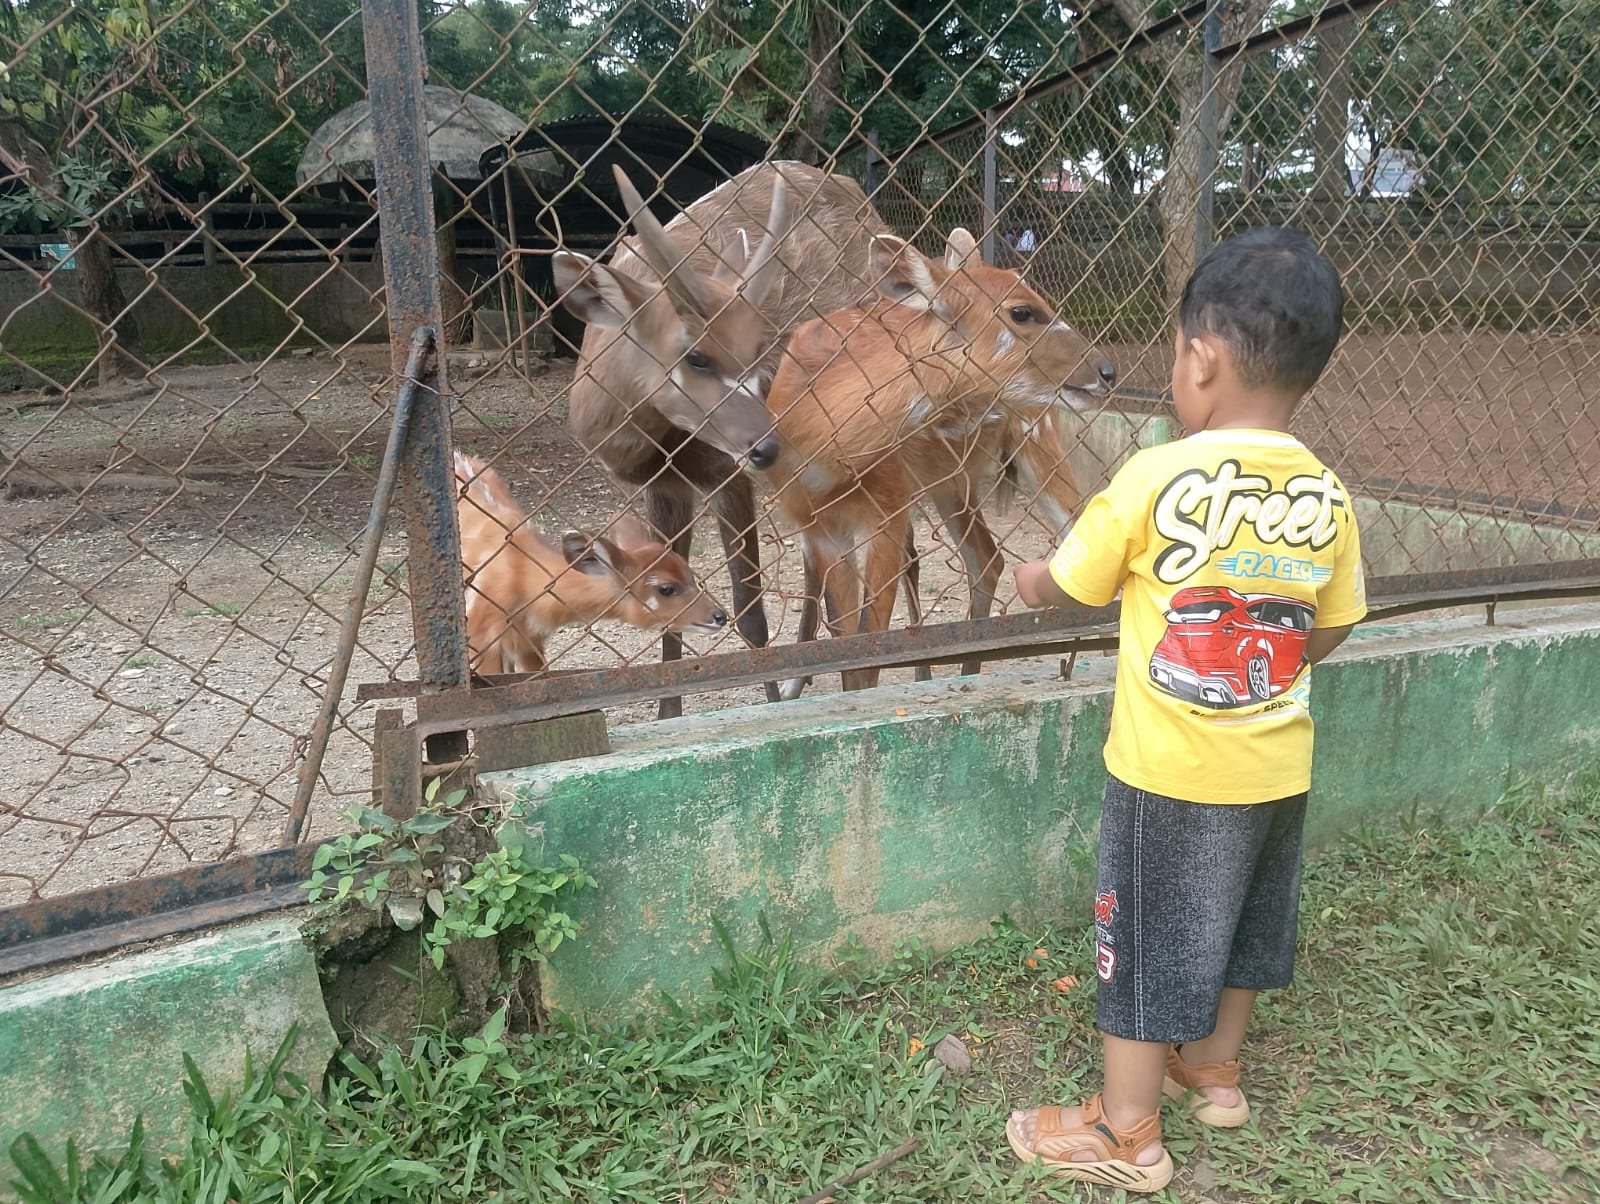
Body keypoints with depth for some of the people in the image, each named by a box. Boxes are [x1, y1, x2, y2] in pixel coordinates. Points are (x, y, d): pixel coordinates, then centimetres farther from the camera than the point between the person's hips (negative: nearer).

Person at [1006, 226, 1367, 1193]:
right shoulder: (1328, 497, -6)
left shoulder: (1155, 479, -20)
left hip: (1170, 769, -5)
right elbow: (1333, 629, 5)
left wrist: (1030, 580, 13)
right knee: (1240, 921, 25)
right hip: (1277, 767, 5)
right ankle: (1214, 1068, 46)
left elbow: (1065, 585, -8)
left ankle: (1126, 1132, 26)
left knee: (1149, 936, 10)